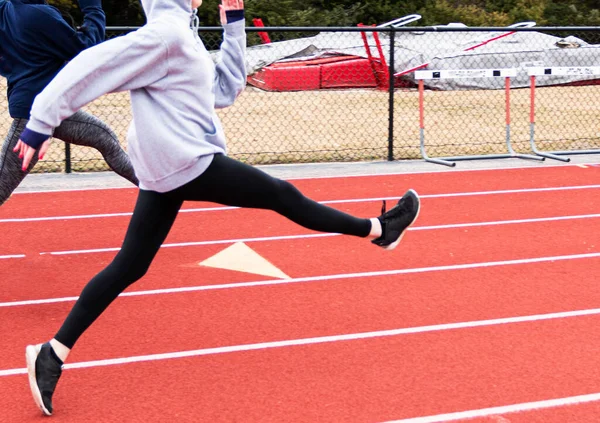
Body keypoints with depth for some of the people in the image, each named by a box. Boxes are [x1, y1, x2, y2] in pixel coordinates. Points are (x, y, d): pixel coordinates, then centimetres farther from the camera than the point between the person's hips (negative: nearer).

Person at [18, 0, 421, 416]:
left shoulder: (182, 36, 18)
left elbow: (226, 89, 23)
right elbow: (91, 67, -20)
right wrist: (40, 125, -22)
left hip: (164, 171, 10)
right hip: (189, 163, -10)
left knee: (127, 267, 7)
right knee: (282, 195, 5)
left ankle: (53, 353, 2)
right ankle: (378, 229, 22)